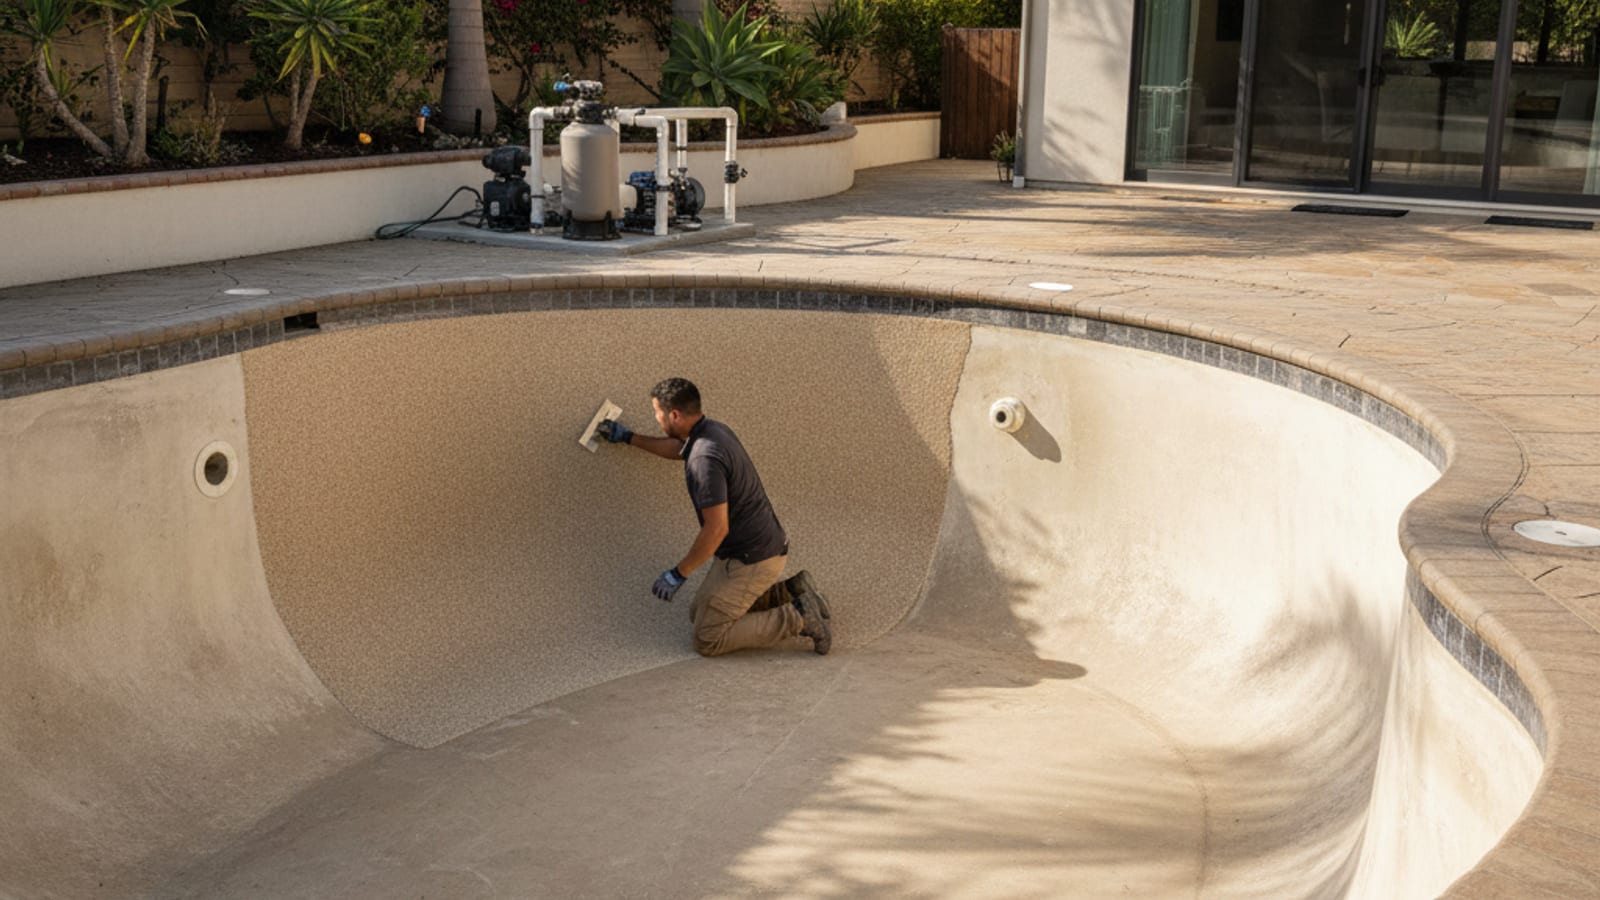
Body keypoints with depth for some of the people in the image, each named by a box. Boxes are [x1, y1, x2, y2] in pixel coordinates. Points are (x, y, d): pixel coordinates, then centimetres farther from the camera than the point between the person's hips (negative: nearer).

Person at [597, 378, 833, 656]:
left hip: (750, 560, -10)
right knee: (699, 613, 22)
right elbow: (677, 448, 29)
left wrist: (678, 574, -18)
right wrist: (628, 437, 36)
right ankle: (790, 593, 13)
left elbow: (716, 528, -28)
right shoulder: (713, 430, 4)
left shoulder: (705, 458, -27)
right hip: (764, 546, 10)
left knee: (707, 640, -2)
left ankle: (797, 617, -5)